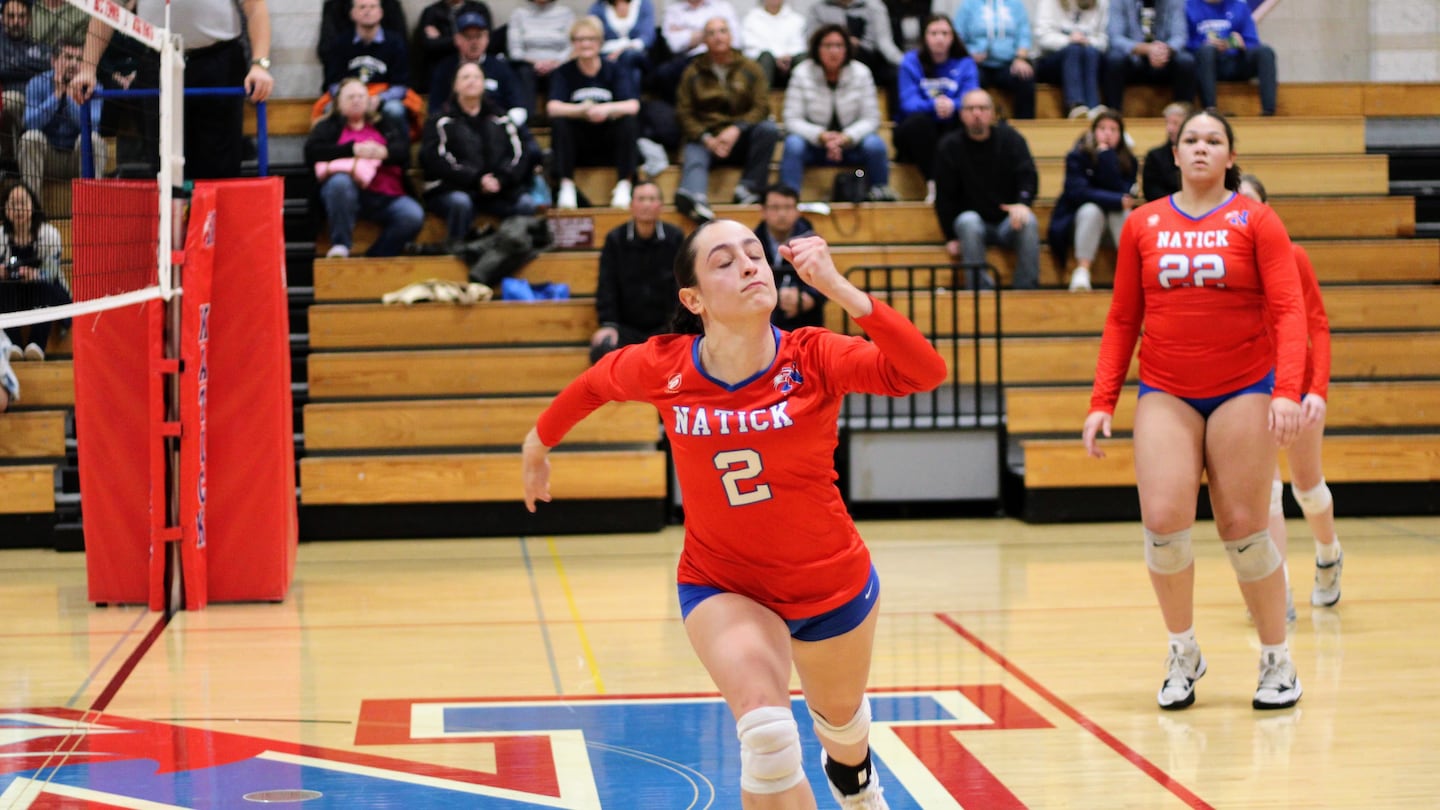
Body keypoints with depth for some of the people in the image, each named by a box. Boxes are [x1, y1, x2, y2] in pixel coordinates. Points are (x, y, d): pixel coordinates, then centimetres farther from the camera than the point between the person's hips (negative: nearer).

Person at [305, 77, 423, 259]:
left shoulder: (385, 126, 29)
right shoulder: (329, 126, 22)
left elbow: (404, 150, 11)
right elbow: (312, 151, 2)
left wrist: (384, 152, -13)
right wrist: (352, 149, -8)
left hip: (386, 196, 2)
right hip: (350, 190, -2)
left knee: (413, 216, -29)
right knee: (340, 181, -39)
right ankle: (340, 247, -31)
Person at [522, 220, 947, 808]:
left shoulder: (814, 358, -23)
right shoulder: (661, 368, -19)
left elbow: (925, 372, -39)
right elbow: (592, 386, 4)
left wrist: (837, 287, -45)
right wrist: (539, 442, 18)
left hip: (834, 581, 1)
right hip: (721, 585, -1)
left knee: (840, 717, 27)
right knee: (766, 731, -28)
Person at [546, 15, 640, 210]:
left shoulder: (614, 71, 0)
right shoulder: (563, 73, -1)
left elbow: (633, 105, -16)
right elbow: (553, 108, -19)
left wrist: (607, 109, -37)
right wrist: (585, 110, -35)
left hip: (609, 145, 0)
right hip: (577, 146, 0)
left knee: (629, 121, -26)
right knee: (559, 122, -27)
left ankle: (624, 186, -22)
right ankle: (566, 186, -24)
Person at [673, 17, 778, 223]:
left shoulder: (751, 69, 10)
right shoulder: (693, 73, 10)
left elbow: (761, 107, 0)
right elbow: (684, 113, 4)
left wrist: (736, 130, -18)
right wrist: (706, 139, -14)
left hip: (740, 139, 1)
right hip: (704, 138, -1)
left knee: (768, 128, -28)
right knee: (694, 159, -34)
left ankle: (749, 187, -23)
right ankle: (695, 199, -67)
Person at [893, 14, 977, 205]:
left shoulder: (965, 64, 5)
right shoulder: (911, 62, 1)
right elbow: (908, 103, -13)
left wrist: (952, 105, -36)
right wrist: (933, 105, -35)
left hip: (951, 132, 1)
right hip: (919, 133, -1)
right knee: (919, 120, -34)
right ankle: (932, 183, -35)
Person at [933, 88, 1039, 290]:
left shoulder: (1011, 139, 2)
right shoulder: (949, 147, 0)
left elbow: (1028, 177, -9)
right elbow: (944, 196, 0)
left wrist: (1022, 203, -32)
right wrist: (951, 238, -7)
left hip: (1007, 221, 1)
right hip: (973, 221, -1)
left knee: (1028, 221, -32)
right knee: (968, 221, -35)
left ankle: (1026, 288, -29)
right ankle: (978, 288, -36)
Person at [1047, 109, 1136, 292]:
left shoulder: (1128, 160, -6)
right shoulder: (1077, 156, -11)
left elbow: (1124, 193, -21)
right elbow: (1077, 191, -22)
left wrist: (1106, 154, -25)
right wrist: (1117, 201, -30)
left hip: (1115, 227, 2)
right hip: (1080, 217, -2)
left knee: (1122, 213, -30)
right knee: (1092, 209, -33)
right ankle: (1081, 272, -38)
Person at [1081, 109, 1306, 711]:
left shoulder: (1255, 220, -1)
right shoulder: (1142, 225, 7)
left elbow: (1289, 312, -7)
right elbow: (1121, 320, 10)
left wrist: (1288, 391, -20)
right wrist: (1102, 402, 4)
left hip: (1243, 390, -2)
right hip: (1164, 393, 2)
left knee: (1243, 528, -1)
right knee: (1163, 520, -11)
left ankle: (1277, 661, 15)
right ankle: (1183, 653, 10)